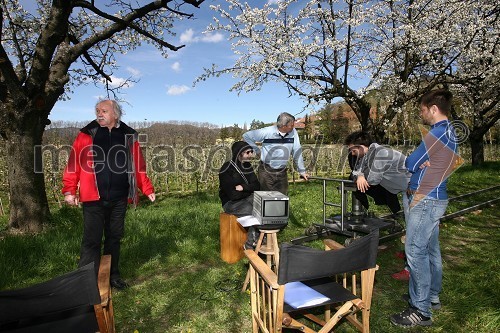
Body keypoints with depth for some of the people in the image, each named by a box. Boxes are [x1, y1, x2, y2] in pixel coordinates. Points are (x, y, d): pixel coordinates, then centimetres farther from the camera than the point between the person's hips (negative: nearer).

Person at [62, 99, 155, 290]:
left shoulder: (128, 136, 7)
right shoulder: (87, 135, 1)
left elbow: (138, 167, 9)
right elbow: (74, 164, -2)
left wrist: (147, 190, 6)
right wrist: (69, 190, -9)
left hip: (119, 199, 3)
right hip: (94, 199, -2)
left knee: (114, 238, 13)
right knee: (92, 240, 0)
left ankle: (112, 275, 29)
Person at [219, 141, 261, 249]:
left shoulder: (248, 166, 5)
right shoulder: (227, 169, -17)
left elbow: (257, 186, 1)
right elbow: (232, 195, -22)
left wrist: (244, 187, -18)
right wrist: (249, 190, -7)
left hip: (246, 199, 7)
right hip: (231, 204, -6)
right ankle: (250, 243, -8)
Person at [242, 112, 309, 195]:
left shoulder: (293, 132, -4)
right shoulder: (267, 132, -13)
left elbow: (297, 152, 1)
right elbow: (246, 136, -4)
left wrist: (302, 171, 4)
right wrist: (258, 151, -3)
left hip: (282, 172, 3)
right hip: (266, 171, -3)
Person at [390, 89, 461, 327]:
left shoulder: (437, 133, -17)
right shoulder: (450, 132, 15)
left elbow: (411, 164, -14)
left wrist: (415, 161, 7)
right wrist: (424, 162, -3)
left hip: (425, 201, -10)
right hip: (435, 199, 10)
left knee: (416, 252, -7)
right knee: (431, 250, 17)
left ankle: (421, 311, -1)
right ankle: (431, 296, 31)